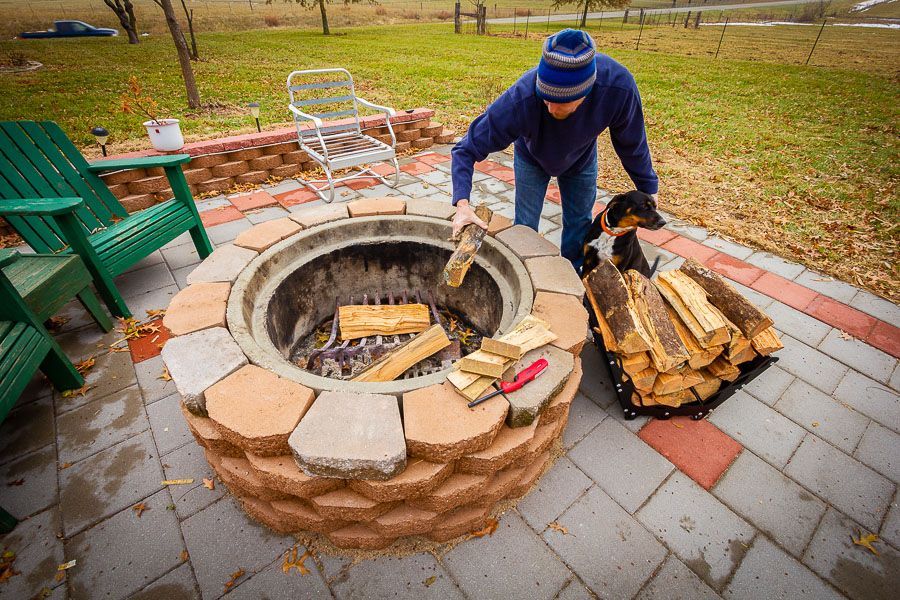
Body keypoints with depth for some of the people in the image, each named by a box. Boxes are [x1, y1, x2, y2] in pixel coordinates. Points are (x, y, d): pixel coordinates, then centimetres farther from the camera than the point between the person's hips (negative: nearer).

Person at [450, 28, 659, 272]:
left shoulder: (619, 86, -38)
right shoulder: (520, 99, -43)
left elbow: (632, 142, -18)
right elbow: (467, 149, -36)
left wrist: (648, 187, -6)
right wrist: (462, 203, -49)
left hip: (582, 160, 2)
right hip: (532, 159, -2)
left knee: (579, 224, 11)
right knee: (525, 227, -1)